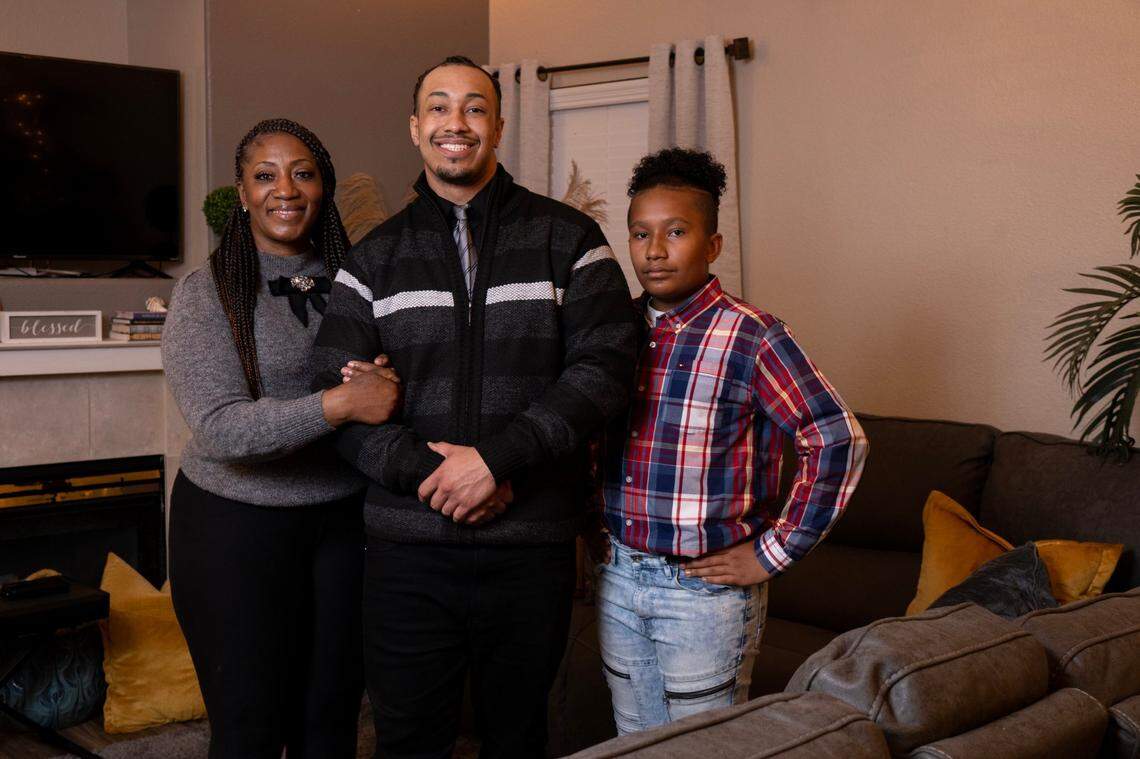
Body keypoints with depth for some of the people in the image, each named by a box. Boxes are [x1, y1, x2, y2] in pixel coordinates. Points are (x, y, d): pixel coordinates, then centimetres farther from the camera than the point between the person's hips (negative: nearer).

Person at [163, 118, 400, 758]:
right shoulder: (207, 294, -7)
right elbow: (221, 428, -17)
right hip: (237, 525, -3)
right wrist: (340, 404, -27)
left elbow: (390, 391, 10)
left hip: (345, 519, 3)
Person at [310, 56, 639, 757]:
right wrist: (430, 473, -15)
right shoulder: (375, 258, 7)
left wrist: (495, 456, -17)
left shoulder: (568, 239, 2)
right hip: (407, 547, 1)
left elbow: (605, 367, -9)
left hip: (532, 548, -1)